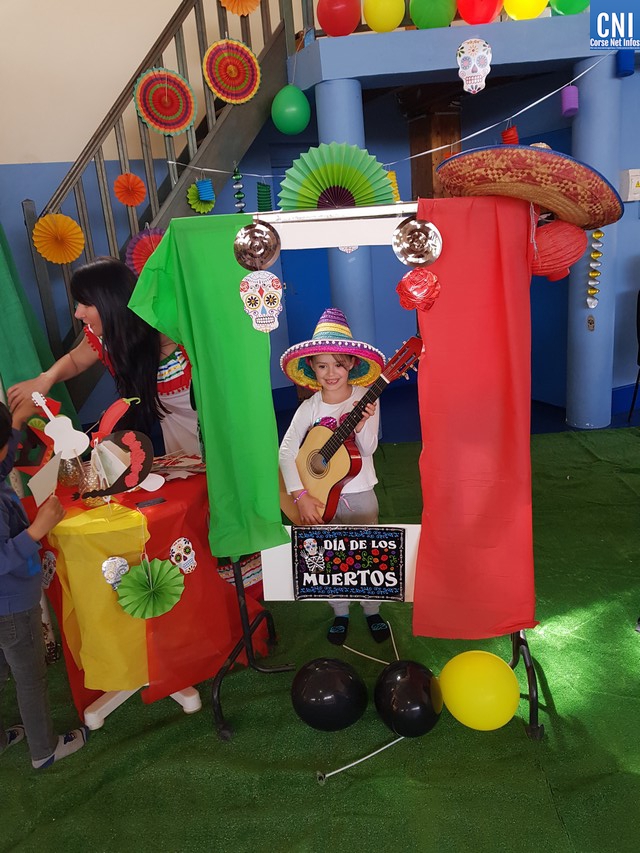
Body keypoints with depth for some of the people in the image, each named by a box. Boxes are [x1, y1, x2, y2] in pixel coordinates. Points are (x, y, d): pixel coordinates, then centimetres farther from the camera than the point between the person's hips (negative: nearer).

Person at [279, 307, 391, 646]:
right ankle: (340, 614, 36)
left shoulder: (366, 400, -11)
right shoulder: (310, 408, -9)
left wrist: (361, 424, -35)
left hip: (360, 493, -1)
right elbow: (286, 452, -13)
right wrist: (301, 496, -19)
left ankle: (372, 611, 36)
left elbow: (368, 449, -16)